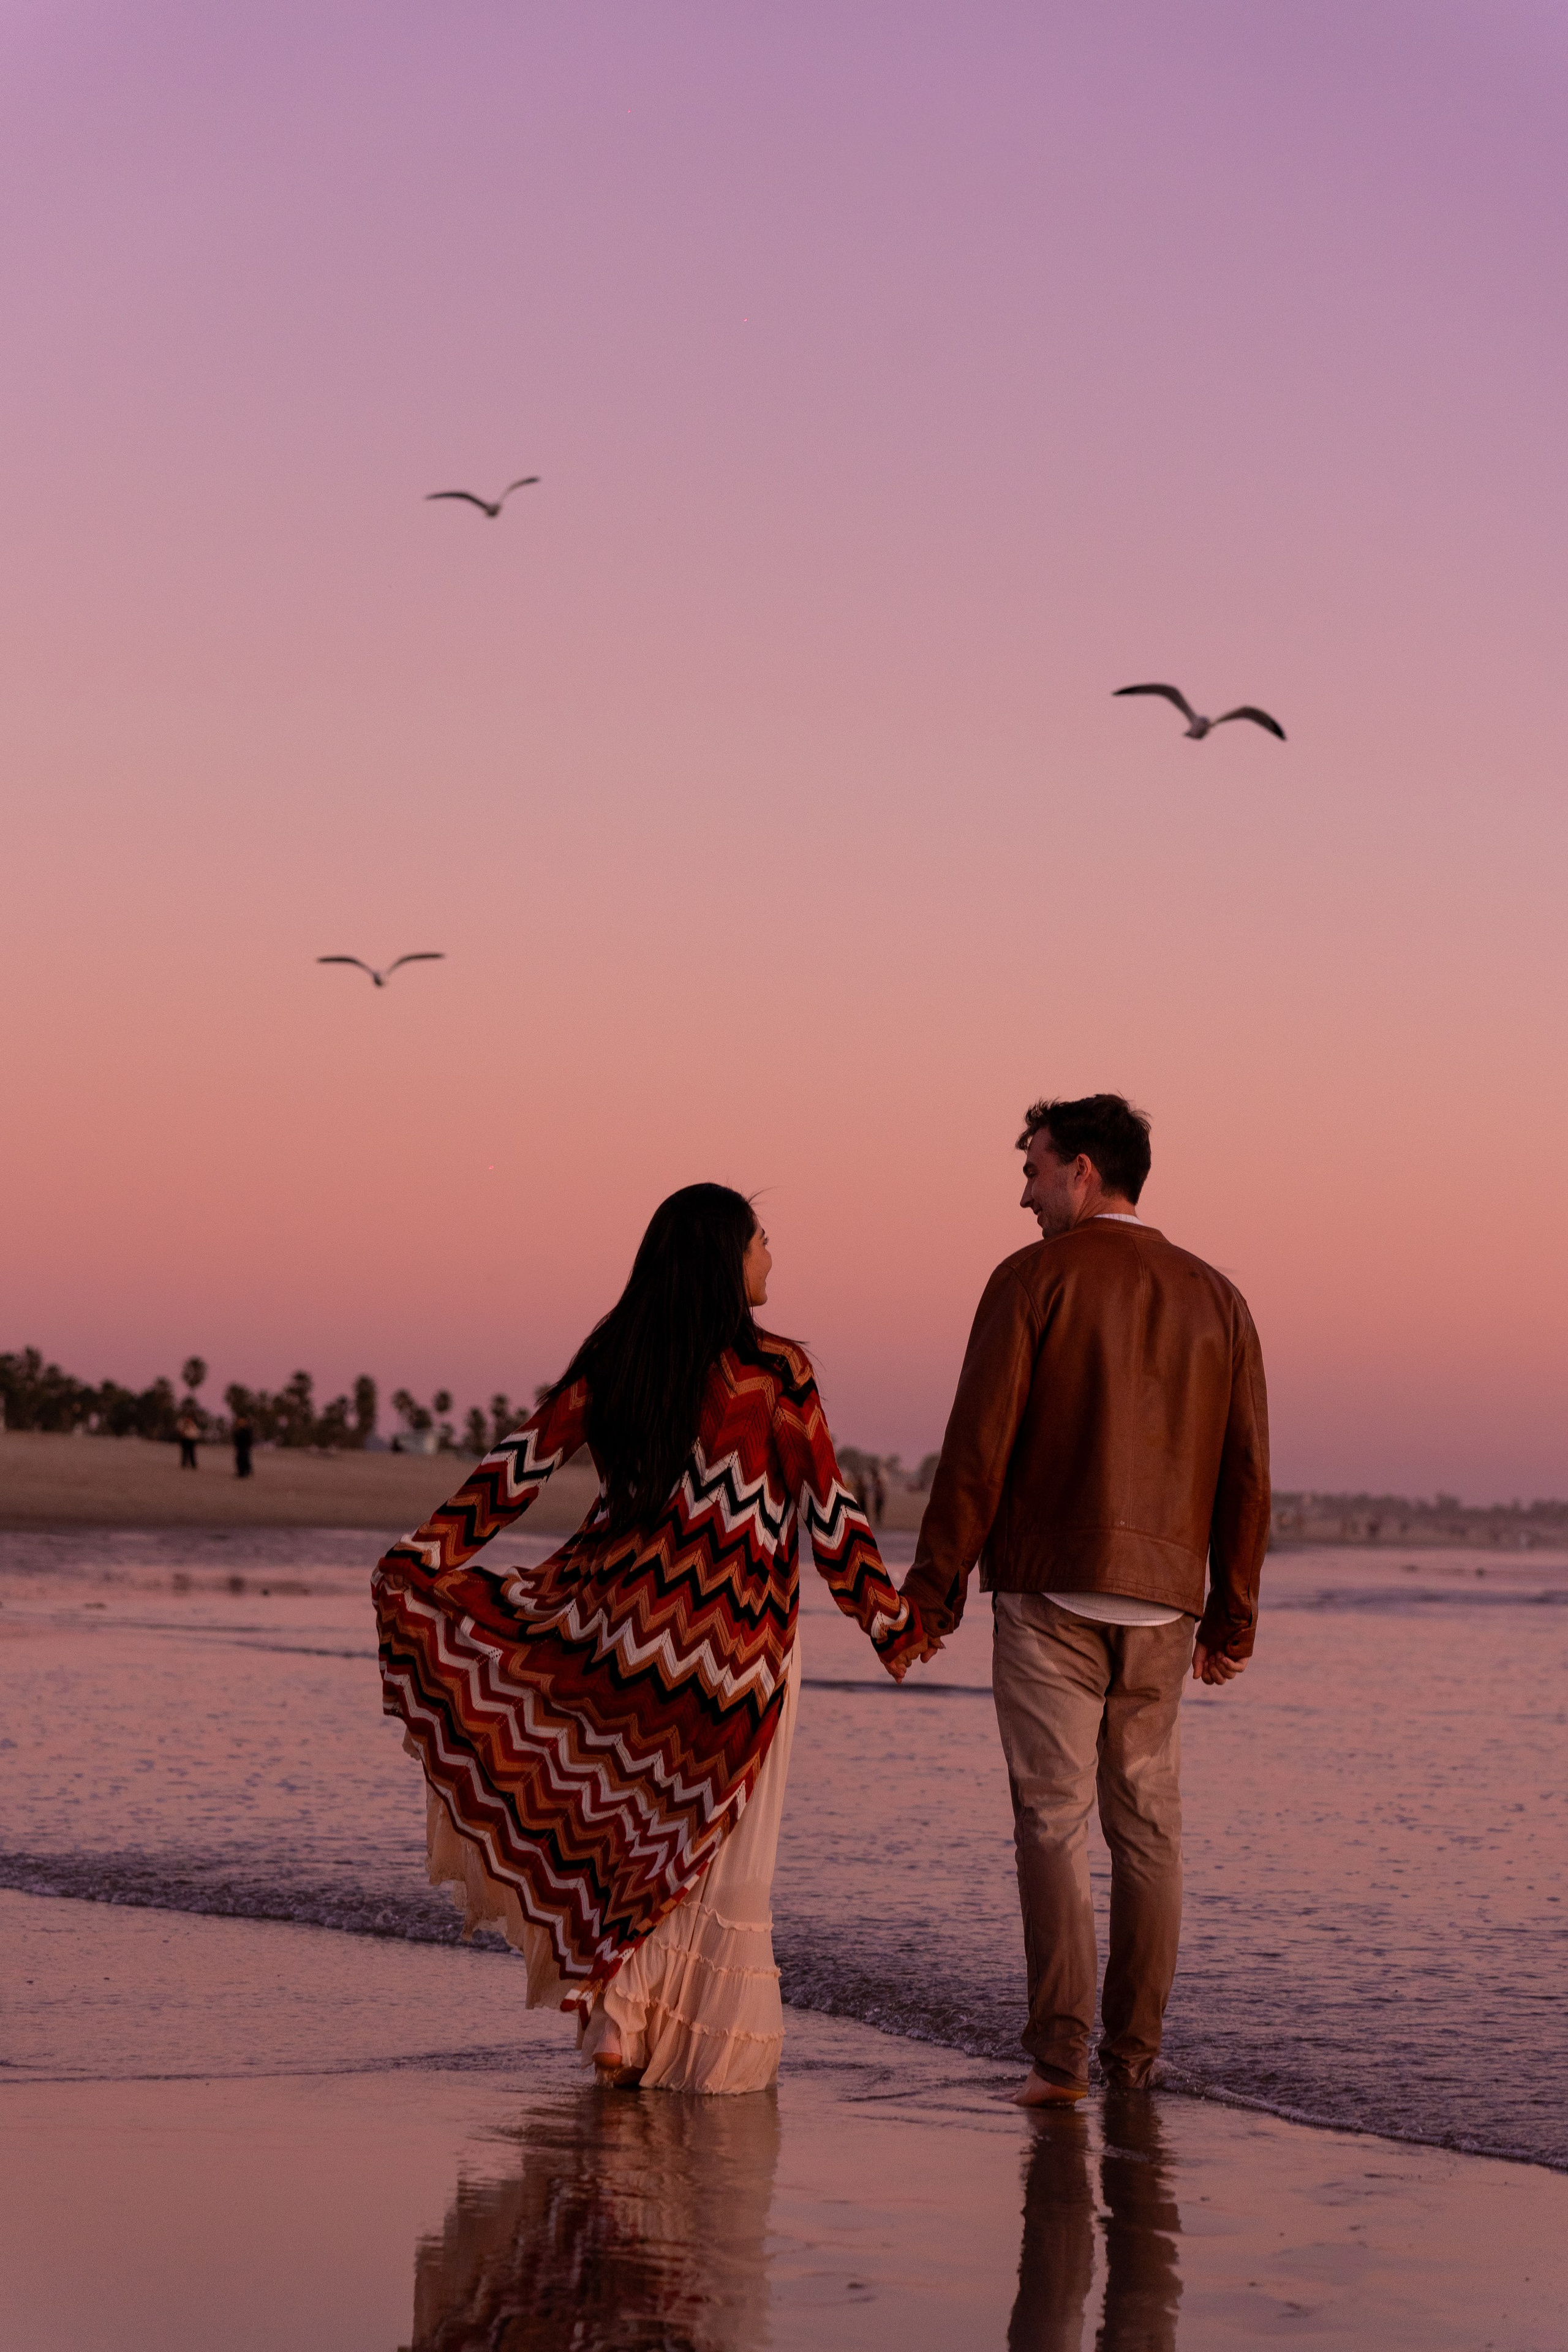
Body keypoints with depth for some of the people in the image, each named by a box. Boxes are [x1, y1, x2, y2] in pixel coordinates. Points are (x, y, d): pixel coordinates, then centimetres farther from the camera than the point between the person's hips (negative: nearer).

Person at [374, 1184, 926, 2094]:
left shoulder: (613, 1360, 1)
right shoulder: (775, 1370, -10)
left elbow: (521, 1464, 1)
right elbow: (830, 1512, -8)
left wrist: (424, 1555, 7)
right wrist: (892, 1619, 1)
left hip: (625, 1623, 4)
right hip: (733, 1642, -4)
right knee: (719, 1847, 7)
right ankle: (709, 2046, 10)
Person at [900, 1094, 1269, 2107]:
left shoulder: (1032, 1281, -5)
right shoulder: (1214, 1296, 9)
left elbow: (981, 1442, -9)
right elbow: (1246, 1468, 7)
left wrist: (938, 1576, -2)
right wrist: (1233, 1610, 12)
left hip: (1049, 1593, -4)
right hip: (1160, 1601, 4)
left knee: (1053, 1820, -3)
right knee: (1147, 1824, 12)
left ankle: (1060, 2054, -8)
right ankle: (1135, 2050, 13)